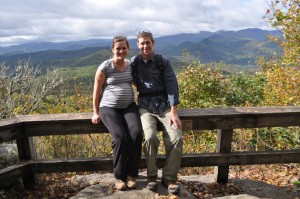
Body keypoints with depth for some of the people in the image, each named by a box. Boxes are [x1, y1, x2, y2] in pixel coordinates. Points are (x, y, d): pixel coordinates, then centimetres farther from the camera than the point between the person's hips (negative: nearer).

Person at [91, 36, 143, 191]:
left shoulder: (131, 65, 8)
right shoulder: (105, 67, -5)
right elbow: (96, 90, 0)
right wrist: (96, 112, -1)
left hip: (129, 106, 4)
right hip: (108, 107, -3)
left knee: (136, 133, -25)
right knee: (120, 137, -26)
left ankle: (131, 174, -8)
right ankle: (119, 176, -3)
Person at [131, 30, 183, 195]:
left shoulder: (163, 62, 2)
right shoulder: (134, 63, 6)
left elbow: (172, 86, -3)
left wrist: (173, 112, -12)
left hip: (164, 104, 1)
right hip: (145, 106, 0)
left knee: (176, 138, -20)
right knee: (150, 137, -26)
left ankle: (169, 177, -1)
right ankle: (152, 176, -3)